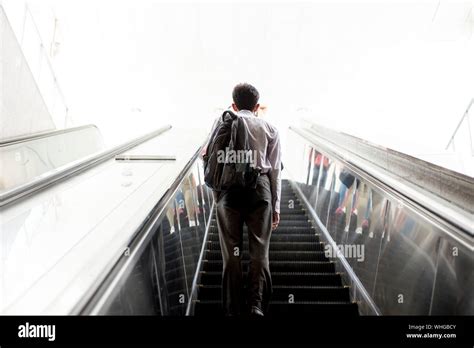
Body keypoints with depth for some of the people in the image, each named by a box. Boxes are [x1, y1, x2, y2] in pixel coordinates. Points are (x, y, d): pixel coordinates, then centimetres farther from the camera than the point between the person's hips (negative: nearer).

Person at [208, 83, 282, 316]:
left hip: (229, 188, 0)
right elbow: (275, 169, 9)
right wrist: (276, 206, 12)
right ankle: (256, 305, -1)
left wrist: (216, 194, 12)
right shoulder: (269, 128, 13)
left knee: (231, 252, 8)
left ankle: (233, 309, 13)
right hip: (259, 188, 0)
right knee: (259, 250, 7)